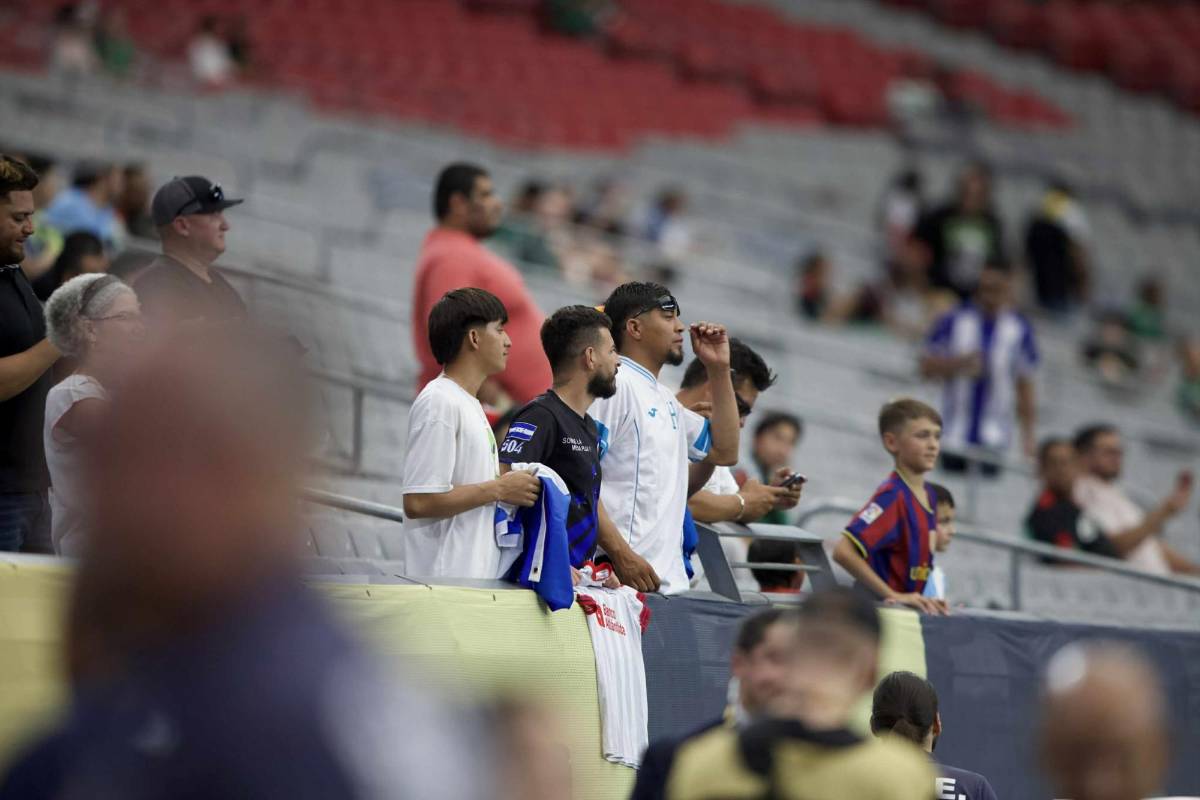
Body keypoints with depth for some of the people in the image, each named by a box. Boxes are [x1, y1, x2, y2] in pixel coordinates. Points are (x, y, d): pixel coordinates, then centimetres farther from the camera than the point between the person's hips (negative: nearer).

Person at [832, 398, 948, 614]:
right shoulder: (892, 495, -15)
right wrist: (894, 596, -23)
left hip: (907, 610, 8)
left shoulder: (927, 495, 9)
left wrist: (926, 601, 7)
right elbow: (844, 552, -25)